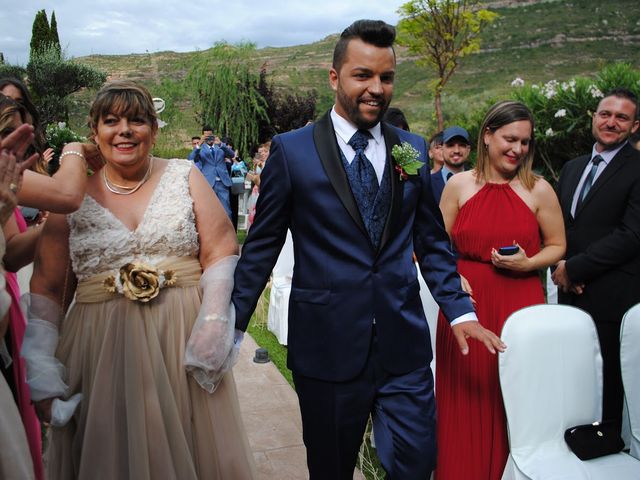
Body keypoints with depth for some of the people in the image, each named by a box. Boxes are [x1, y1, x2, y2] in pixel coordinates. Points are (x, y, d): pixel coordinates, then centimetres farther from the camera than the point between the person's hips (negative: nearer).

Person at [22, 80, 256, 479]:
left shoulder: (184, 177, 3)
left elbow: (221, 252, -2)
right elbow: (48, 289, 4)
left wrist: (214, 322, -16)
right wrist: (41, 373, -4)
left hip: (184, 341, 0)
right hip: (103, 350, 1)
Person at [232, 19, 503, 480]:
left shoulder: (413, 148, 5)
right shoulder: (292, 150, -5)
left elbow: (432, 241, 11)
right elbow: (262, 246, 0)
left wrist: (460, 310, 3)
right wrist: (232, 324, 0)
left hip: (405, 344, 3)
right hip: (326, 345, -2)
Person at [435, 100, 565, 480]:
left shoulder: (539, 189, 1)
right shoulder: (459, 185, 4)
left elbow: (557, 246, 8)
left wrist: (527, 264, -10)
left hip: (519, 304, -1)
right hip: (466, 302, 1)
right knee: (464, 400, 7)